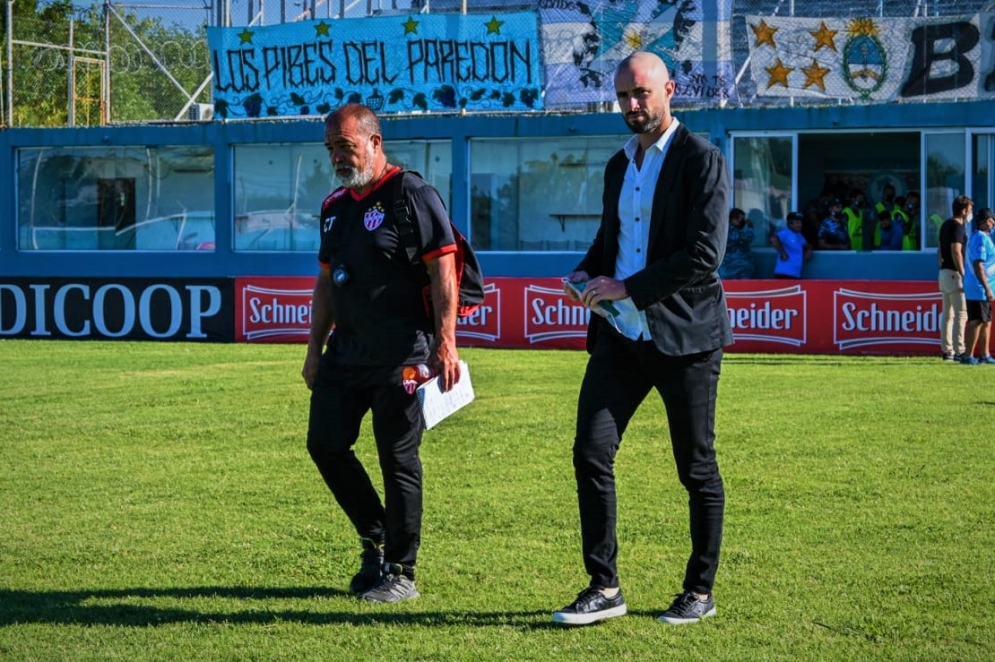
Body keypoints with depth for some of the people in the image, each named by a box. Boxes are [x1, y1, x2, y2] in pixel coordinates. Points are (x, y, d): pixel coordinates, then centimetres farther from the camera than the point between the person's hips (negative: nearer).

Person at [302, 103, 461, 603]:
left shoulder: (412, 195, -8)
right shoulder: (335, 206, 15)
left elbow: (443, 272, -13)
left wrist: (444, 345, -20)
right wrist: (314, 349, 18)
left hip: (402, 356, -8)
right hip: (346, 352, 8)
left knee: (398, 460, -3)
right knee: (325, 443, 6)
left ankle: (400, 572, 7)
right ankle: (376, 541, 23)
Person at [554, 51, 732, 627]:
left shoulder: (701, 159, -8)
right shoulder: (619, 165, 15)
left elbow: (705, 255, -17)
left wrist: (627, 287, -18)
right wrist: (587, 273, 5)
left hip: (684, 336, -6)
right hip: (621, 336, 6)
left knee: (697, 470, 4)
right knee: (591, 454, -4)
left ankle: (700, 591, 17)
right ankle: (605, 588, 4)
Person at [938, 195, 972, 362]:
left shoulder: (946, 225, 15)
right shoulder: (957, 226, -14)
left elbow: (940, 251, 20)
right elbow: (956, 252, -22)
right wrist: (963, 275, -21)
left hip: (944, 272, 10)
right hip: (954, 273, -10)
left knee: (947, 313, 11)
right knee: (961, 313, -10)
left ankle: (947, 350, 12)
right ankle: (959, 351, -14)